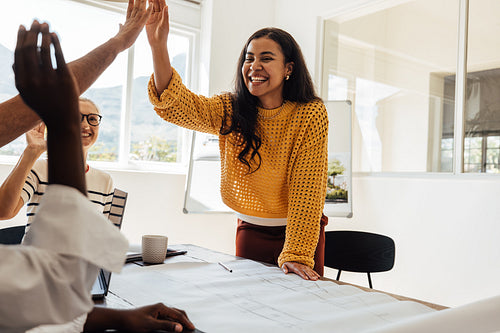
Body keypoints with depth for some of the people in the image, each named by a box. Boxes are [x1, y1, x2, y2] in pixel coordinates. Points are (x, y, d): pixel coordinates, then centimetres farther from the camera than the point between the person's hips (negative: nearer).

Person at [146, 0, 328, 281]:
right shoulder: (230, 111, -5)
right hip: (250, 229, 3)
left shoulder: (312, 114, -16)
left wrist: (297, 254, -24)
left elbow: (306, 188, -19)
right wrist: (158, 45, -33)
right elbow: (176, 104, -19)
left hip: (300, 232, -3)